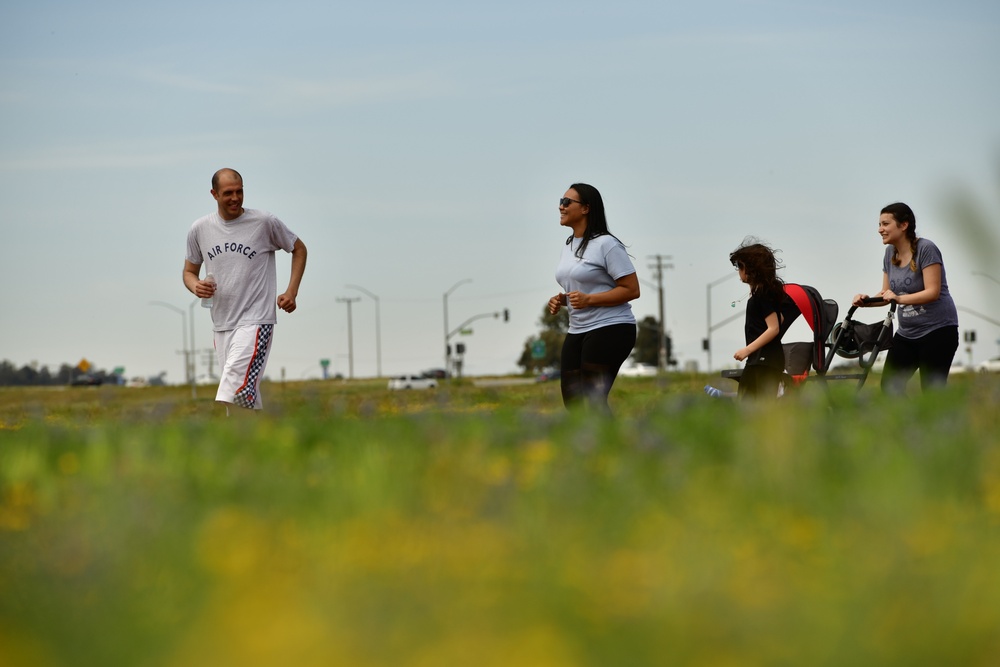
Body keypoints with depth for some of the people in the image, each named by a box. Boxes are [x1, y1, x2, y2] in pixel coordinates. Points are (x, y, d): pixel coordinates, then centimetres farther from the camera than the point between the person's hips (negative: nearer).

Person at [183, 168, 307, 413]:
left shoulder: (265, 222, -4)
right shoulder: (200, 229, 6)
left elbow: (299, 249, 10)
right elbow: (189, 271, 17)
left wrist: (291, 291, -1)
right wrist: (196, 287, -7)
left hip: (255, 321, -5)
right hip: (221, 324, 5)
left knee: (236, 390, -22)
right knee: (247, 398, 10)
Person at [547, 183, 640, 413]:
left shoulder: (606, 244, -12)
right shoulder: (569, 245, 15)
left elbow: (631, 290, -15)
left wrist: (588, 300, -22)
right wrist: (561, 300, 6)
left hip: (609, 330, -9)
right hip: (577, 331, 9)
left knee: (592, 401, -13)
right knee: (572, 399, 7)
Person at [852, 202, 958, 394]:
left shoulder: (926, 249, -14)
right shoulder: (890, 253, 7)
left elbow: (933, 292, -22)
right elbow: (886, 294, 12)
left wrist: (899, 298, -34)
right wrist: (866, 301, -9)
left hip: (938, 330, -8)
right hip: (907, 333, 8)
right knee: (889, 385, -1)